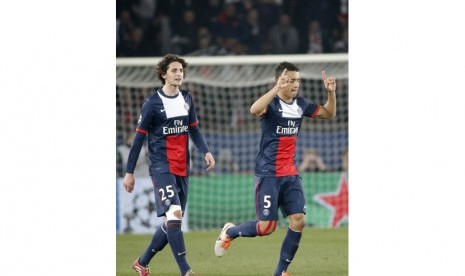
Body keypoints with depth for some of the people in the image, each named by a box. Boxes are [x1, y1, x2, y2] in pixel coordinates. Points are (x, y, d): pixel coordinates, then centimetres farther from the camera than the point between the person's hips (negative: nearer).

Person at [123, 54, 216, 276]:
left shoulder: (187, 99, 10)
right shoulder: (152, 103, -7)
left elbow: (194, 130, 19)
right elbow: (139, 137, -3)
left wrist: (206, 151, 1)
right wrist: (129, 172, -3)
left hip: (182, 169, 7)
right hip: (161, 167, -7)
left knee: (172, 223, 9)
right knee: (174, 214, -20)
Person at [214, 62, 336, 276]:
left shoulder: (301, 104, 6)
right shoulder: (271, 104, -14)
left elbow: (329, 113, 20)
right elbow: (254, 109, -38)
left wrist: (331, 92, 2)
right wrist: (277, 88, -43)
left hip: (291, 174, 6)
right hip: (268, 174, -6)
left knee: (298, 221, -6)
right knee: (267, 226, -8)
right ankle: (230, 232, 22)